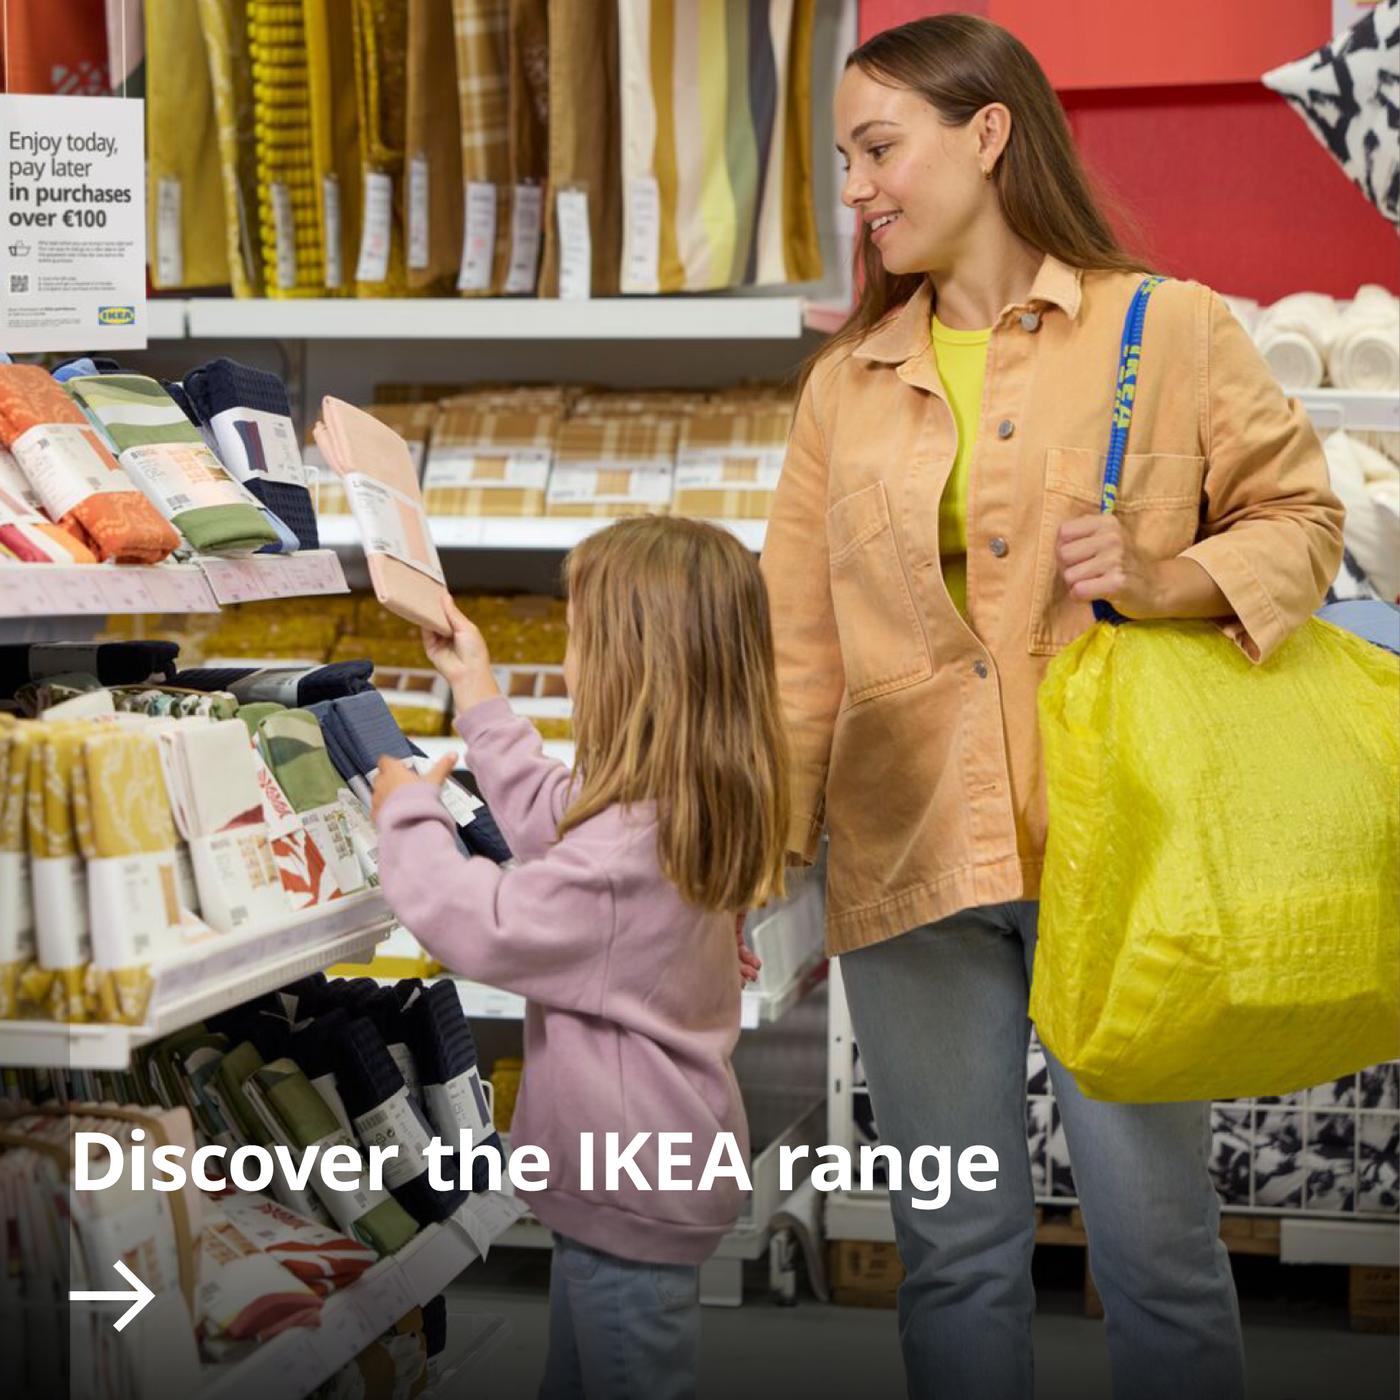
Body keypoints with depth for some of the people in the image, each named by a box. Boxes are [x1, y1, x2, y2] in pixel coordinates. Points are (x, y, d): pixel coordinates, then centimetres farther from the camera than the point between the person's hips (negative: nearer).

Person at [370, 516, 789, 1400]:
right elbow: (550, 818, 16)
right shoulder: (682, 803, 0)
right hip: (624, 1168, 10)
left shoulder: (629, 850, -32)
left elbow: (483, 929, -26)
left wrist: (408, 813, -10)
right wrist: (476, 689, 20)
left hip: (634, 1193, -10)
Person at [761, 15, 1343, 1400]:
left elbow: (1301, 517, 5)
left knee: (1155, 1237, 3)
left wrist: (1166, 580, -15)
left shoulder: (1169, 330, 0)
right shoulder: (848, 382, 11)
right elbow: (800, 643, 11)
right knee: (955, 1248, 9)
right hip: (911, 862, 3)